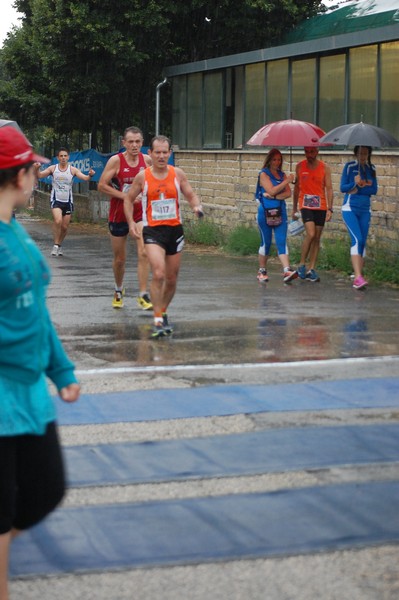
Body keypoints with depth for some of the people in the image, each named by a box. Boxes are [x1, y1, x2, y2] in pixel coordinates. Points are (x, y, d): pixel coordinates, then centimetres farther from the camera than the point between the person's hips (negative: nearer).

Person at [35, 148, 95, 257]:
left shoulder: (73, 170, -2)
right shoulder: (53, 168, 0)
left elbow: (85, 178, -11)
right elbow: (39, 176, -4)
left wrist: (90, 175, -34)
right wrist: (37, 169, -25)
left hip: (68, 201, 1)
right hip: (56, 200, -1)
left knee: (65, 227, 7)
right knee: (58, 221, -24)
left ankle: (59, 245, 32)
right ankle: (56, 245, -11)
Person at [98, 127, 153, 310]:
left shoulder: (147, 160, -2)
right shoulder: (116, 161, -11)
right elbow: (102, 185, -13)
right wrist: (125, 196, -18)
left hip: (141, 213, 1)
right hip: (119, 214, -1)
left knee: (143, 252, -17)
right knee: (119, 258, 10)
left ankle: (143, 295, -13)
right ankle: (119, 291, 36)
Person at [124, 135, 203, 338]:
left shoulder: (178, 174, 0)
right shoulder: (143, 177, -3)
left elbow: (191, 195, 7)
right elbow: (128, 199, 8)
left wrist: (196, 206, -15)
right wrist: (131, 222, -3)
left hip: (175, 229, 3)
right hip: (152, 230, -3)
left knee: (172, 279, 11)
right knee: (158, 274, -21)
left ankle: (163, 313, 34)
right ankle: (158, 321, -15)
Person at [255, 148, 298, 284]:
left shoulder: (282, 175, 12)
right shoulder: (264, 174, -1)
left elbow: (288, 193, 1)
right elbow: (271, 191, -14)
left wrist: (273, 196, -13)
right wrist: (287, 181, -14)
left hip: (280, 212, 3)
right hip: (265, 212, -3)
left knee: (281, 241, -7)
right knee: (266, 242, 3)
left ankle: (287, 271, -19)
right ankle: (262, 271, 16)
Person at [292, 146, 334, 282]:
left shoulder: (324, 168, 2)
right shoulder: (300, 166, 5)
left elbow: (329, 189, 1)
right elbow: (297, 188, 13)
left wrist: (330, 208, -8)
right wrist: (294, 209, 14)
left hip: (321, 207, 1)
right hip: (306, 206, -1)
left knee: (317, 238, 3)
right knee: (310, 234, -18)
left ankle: (311, 270, 7)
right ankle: (301, 265, -4)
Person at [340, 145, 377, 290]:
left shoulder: (371, 169, 9)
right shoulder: (349, 166, -2)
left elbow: (374, 190, 2)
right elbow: (342, 187, -5)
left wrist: (357, 190, -13)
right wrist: (354, 183, -24)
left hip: (365, 210, 4)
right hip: (350, 208, -4)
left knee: (362, 242, 2)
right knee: (357, 239, -19)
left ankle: (358, 277, 7)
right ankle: (358, 277, -26)